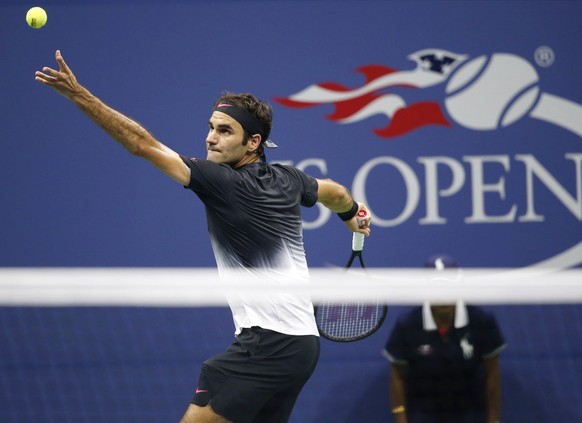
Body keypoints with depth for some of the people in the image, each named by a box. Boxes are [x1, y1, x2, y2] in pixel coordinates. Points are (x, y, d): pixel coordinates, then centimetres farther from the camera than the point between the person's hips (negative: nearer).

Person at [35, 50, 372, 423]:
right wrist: (353, 214, 57)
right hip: (302, 343, 9)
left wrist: (78, 95, -17)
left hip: (268, 342, -9)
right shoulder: (286, 179, 10)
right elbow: (333, 192, 32)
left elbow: (144, 145, -17)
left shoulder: (224, 183, -13)